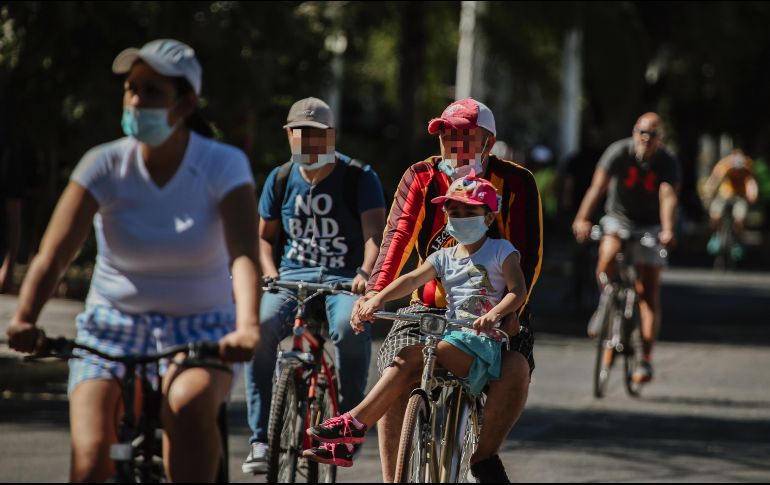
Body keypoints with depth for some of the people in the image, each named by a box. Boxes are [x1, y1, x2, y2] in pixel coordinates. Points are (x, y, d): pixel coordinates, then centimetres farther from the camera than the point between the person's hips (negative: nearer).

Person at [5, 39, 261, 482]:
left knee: (189, 404, -36)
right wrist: (24, 320, -36)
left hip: (199, 331, -1)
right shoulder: (105, 166, -8)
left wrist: (247, 326, -44)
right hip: (112, 330, 1)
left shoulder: (223, 166, -11)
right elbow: (53, 254, -17)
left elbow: (243, 254, -25)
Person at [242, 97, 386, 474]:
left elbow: (375, 232, -11)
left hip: (344, 281, -3)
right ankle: (260, 438, -26)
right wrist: (270, 275, -2)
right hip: (291, 278, 3)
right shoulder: (281, 180, 11)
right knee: (259, 325, -31)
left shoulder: (359, 178, 0)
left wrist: (365, 273, -31)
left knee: (351, 326, -38)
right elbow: (264, 237, 19)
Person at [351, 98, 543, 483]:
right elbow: (397, 238, -16)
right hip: (431, 305, 1)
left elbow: (529, 255, -15)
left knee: (514, 370, -30)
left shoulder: (516, 183, -7)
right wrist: (374, 292, -35)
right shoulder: (422, 178, -3)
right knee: (394, 376, -23)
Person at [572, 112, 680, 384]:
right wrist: (583, 219, -44)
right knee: (608, 257, -33)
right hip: (618, 219, 0)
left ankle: (646, 359, -2)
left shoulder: (668, 163, -16)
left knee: (648, 292, -6)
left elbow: (668, 197, -32)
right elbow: (598, 186, -28)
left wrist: (668, 231, -50)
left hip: (650, 226, 0)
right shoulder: (619, 152, -17)